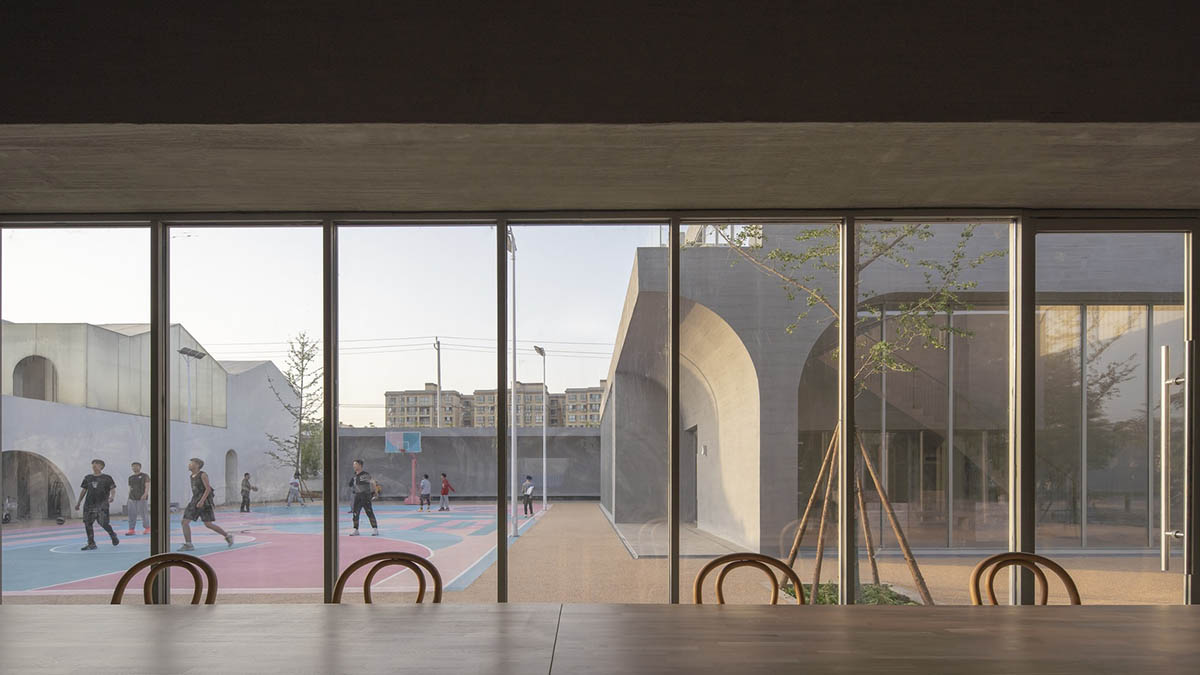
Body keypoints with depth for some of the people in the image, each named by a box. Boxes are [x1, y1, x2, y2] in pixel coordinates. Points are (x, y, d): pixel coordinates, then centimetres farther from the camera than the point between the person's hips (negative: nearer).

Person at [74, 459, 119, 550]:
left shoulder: (107, 478, 1)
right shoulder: (87, 478, 13)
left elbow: (113, 490, -3)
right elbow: (83, 491, 20)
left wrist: (112, 497, -23)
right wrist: (78, 503, 18)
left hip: (102, 504, -5)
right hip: (89, 504, 5)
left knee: (103, 523, -12)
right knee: (87, 523, -2)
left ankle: (113, 535, 16)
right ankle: (91, 544, 7)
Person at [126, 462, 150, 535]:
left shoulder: (145, 476, 1)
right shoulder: (131, 477, 16)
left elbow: (147, 486, -8)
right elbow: (130, 489, 20)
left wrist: (145, 494, -24)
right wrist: (129, 498, 15)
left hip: (142, 498, -4)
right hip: (132, 498, 4)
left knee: (143, 513, -4)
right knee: (132, 514, -5)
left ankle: (147, 528, 12)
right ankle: (131, 530, -4)